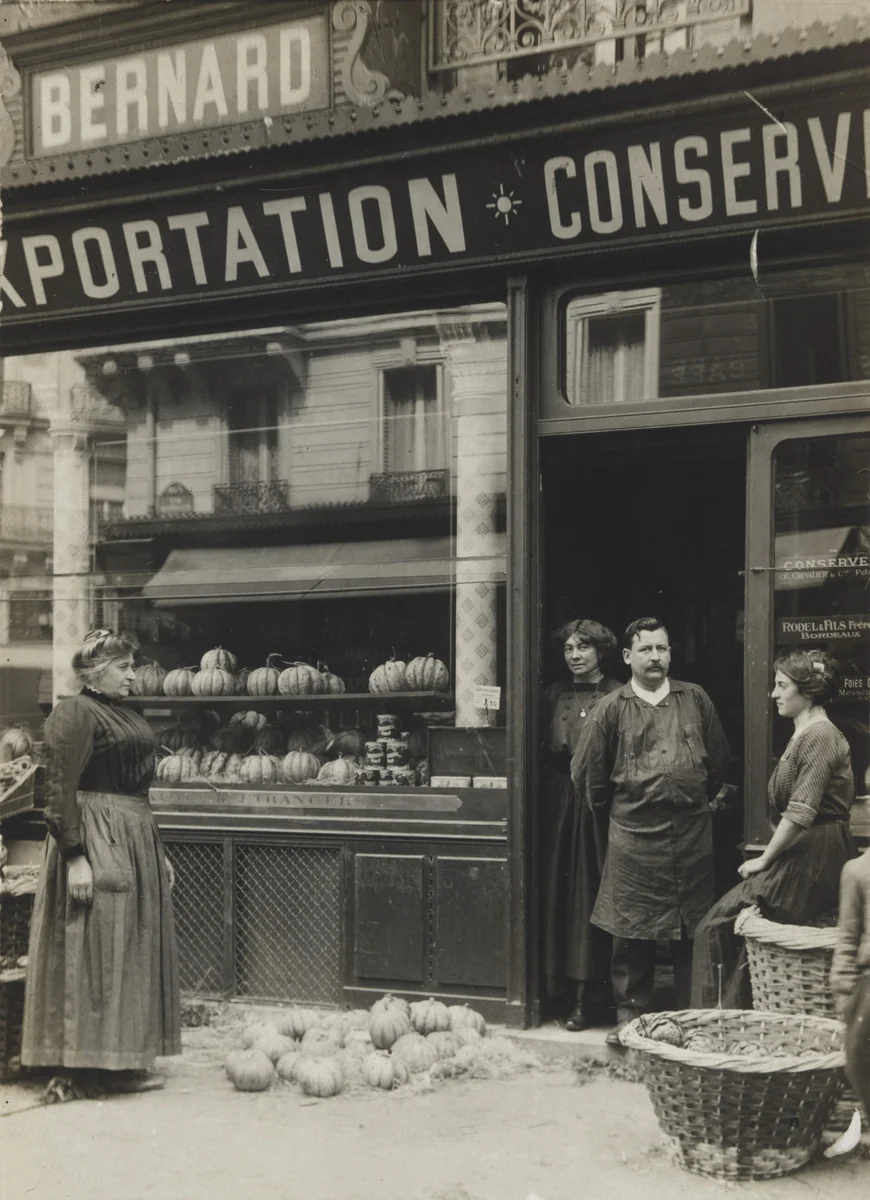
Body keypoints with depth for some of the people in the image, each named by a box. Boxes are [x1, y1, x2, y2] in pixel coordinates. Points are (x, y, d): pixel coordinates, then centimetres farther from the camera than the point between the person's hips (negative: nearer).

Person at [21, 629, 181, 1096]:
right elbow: (60, 791, -17)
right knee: (91, 952, -5)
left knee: (132, 951, 11)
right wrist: (75, 856, -24)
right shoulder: (73, 714, -11)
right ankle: (76, 1067, 1)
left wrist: (158, 852, 20)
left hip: (137, 840, 9)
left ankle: (121, 1060, 19)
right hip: (96, 841, -9)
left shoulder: (127, 716, 16)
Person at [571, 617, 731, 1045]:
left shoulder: (695, 699, 6)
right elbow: (586, 774, 5)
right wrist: (613, 817, 11)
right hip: (634, 837, -2)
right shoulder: (611, 710, 0)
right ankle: (630, 1014, 13)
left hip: (693, 834, 2)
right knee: (632, 930, 2)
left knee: (694, 929, 8)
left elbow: (719, 757, 16)